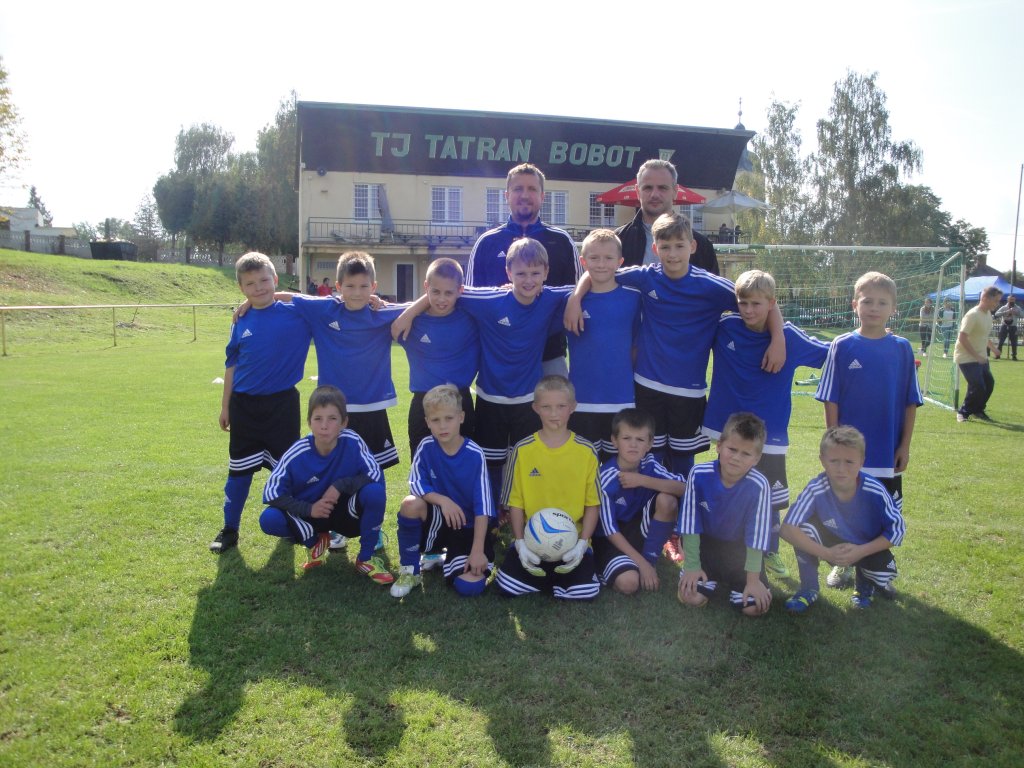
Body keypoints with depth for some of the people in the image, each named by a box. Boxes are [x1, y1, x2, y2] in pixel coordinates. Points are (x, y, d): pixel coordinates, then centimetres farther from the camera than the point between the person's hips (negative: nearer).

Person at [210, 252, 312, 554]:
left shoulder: (296, 313, -8)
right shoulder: (241, 322, 1)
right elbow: (231, 366, 9)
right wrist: (225, 406, 11)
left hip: (282, 404, -2)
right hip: (245, 405, 2)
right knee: (239, 470, 10)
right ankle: (229, 529, 23)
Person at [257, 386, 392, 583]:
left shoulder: (352, 442, -21)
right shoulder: (296, 454, -19)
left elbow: (376, 475, -18)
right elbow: (271, 492, -16)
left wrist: (340, 485, -28)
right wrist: (308, 509, -25)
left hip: (347, 512, -1)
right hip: (310, 515, 1)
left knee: (375, 491, -31)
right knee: (269, 520, -25)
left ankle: (365, 558, -9)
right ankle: (315, 542, 7)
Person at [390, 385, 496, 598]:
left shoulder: (475, 455, -17)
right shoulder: (426, 446, -9)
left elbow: (482, 507, -17)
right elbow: (416, 484, -13)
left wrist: (477, 550, -21)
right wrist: (442, 500, -31)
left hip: (468, 526, -1)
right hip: (436, 521, 2)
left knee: (470, 585, -22)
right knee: (411, 503, -31)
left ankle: (446, 555, 14)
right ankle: (409, 572, -10)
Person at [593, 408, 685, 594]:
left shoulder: (648, 464, -11)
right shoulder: (606, 479, -25)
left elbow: (683, 488, -24)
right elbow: (610, 530, -21)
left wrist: (643, 480, -32)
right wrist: (640, 563, -24)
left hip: (639, 528, 5)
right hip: (611, 538, -5)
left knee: (667, 500, -22)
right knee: (628, 582, -31)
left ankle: (650, 559, -5)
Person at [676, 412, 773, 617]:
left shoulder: (758, 486, -26)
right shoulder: (699, 474, -23)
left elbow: (756, 535, -17)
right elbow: (690, 523, -13)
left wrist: (753, 579, -14)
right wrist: (692, 565, -11)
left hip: (740, 548, 0)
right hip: (706, 542, 0)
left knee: (755, 607, -14)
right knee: (691, 597, -18)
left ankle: (732, 582, 18)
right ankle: (714, 578, 15)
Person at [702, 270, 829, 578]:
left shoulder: (789, 336, -8)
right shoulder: (724, 327, -7)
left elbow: (830, 354, 4)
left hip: (769, 434, -1)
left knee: (769, 499, 8)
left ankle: (771, 552, 30)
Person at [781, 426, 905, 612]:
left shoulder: (875, 491, -27)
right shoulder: (815, 490, -30)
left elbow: (897, 529, -16)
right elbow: (788, 529, -33)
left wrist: (861, 551, -25)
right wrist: (825, 553, -35)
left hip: (866, 548, 0)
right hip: (833, 547, 0)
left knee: (885, 574, -29)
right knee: (805, 526, -28)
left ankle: (864, 583, 13)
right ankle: (808, 589, -8)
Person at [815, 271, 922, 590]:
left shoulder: (902, 348, 0)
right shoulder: (842, 346, -5)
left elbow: (910, 402, 3)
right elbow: (831, 400, -3)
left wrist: (905, 445, 0)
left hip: (889, 454, 1)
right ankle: (843, 565, 28)